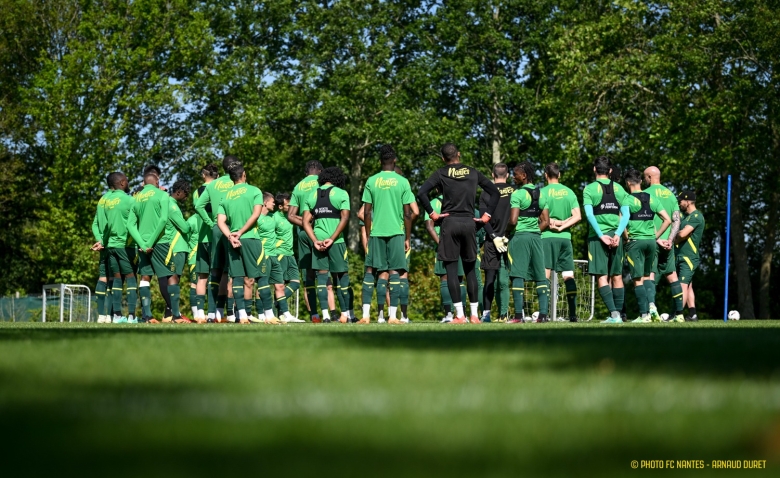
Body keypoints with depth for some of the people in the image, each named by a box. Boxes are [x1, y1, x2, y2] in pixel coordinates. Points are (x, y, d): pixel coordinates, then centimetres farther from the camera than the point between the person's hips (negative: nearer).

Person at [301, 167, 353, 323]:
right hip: (336, 240, -3)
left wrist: (315, 240, -3)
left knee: (321, 275, 5)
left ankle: (325, 314, -3)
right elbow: (344, 218, -9)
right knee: (341, 276, 6)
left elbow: (306, 222, 4)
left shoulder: (310, 196, 11)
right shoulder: (341, 194, 1)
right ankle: (345, 313, 8)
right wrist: (332, 239, -11)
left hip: (318, 240, 3)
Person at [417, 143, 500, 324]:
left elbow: (422, 193, -13)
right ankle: (475, 314, 8)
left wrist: (431, 213, -3)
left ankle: (459, 315, -6)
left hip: (450, 222, -3)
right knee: (470, 270, 10)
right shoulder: (473, 173, 9)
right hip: (469, 222, 3)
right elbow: (495, 192, 11)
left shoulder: (441, 173, 0)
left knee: (451, 269, -1)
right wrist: (487, 214, 12)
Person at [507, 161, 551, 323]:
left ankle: (519, 315, -10)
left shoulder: (518, 194, -8)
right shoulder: (540, 194, 11)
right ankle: (543, 314, 2)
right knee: (541, 277, 7)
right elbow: (546, 221, 10)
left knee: (518, 276, -5)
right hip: (536, 236, 6)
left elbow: (513, 221, -14)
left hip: (520, 236, -6)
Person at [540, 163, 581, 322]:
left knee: (544, 275, -4)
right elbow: (577, 216, 0)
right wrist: (563, 225, -3)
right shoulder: (569, 192, 8)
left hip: (547, 237, -3)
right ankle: (573, 313, 1)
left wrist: (552, 222, 2)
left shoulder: (543, 192, -3)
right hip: (565, 237, 3)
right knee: (569, 276, 5)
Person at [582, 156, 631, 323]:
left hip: (597, 236, -3)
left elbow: (589, 214, -12)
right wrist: (617, 234, -6)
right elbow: (626, 214, 0)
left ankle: (613, 313, -15)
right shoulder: (619, 188, 8)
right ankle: (618, 314, 9)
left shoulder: (590, 189, -1)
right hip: (615, 236, 3)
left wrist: (601, 236, -12)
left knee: (602, 277, -4)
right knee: (617, 276, 10)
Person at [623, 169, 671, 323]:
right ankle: (652, 304, -1)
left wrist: (626, 238, -2)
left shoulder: (628, 200, -8)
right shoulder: (652, 199, 8)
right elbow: (667, 220, 6)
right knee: (647, 277, 18)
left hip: (635, 242, -5)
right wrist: (656, 236, 11)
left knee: (638, 280, 0)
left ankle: (644, 314, -4)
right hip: (651, 241, 5)